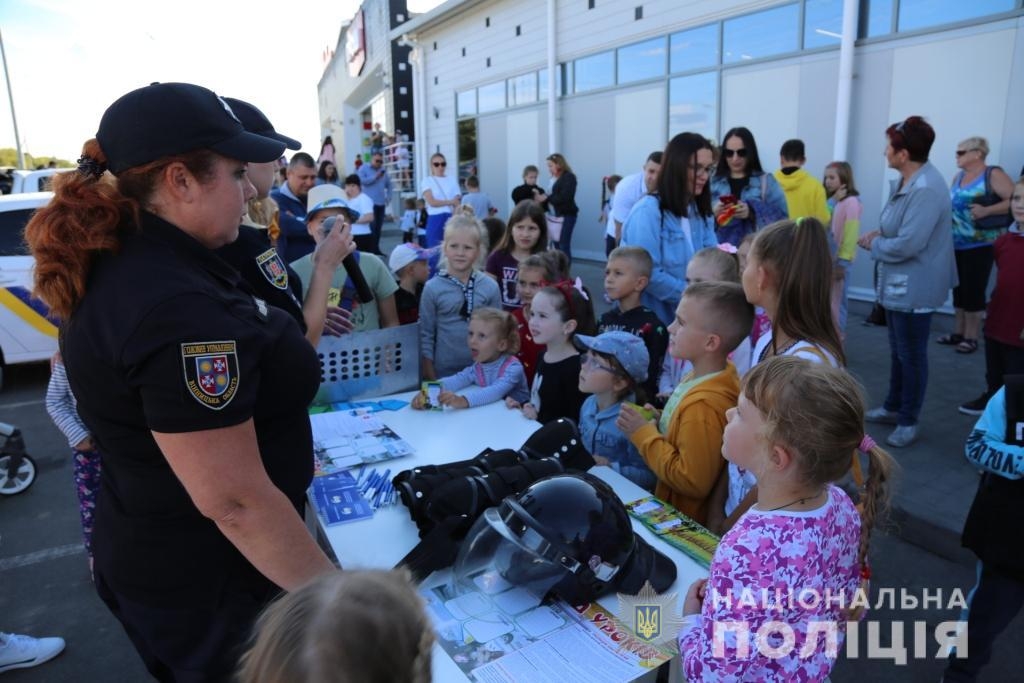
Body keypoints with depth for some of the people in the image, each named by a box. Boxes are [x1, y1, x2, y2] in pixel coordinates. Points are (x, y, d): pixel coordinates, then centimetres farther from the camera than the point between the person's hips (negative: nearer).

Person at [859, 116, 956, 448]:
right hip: (897, 282, 10)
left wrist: (874, 245, -13)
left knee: (911, 354, 5)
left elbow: (908, 244, -30)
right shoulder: (906, 180, 5)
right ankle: (893, 407, 38)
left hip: (915, 287, -10)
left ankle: (908, 421, 20)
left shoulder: (926, 189, -27)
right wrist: (879, 232, -1)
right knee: (897, 350, 22)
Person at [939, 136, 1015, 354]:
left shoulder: (993, 175, -8)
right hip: (956, 245, 7)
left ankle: (971, 337, 5)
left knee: (974, 291, -3)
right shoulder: (958, 177, 13)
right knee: (959, 289, 11)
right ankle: (958, 331, 21)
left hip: (980, 246, -6)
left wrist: (986, 211, -23)